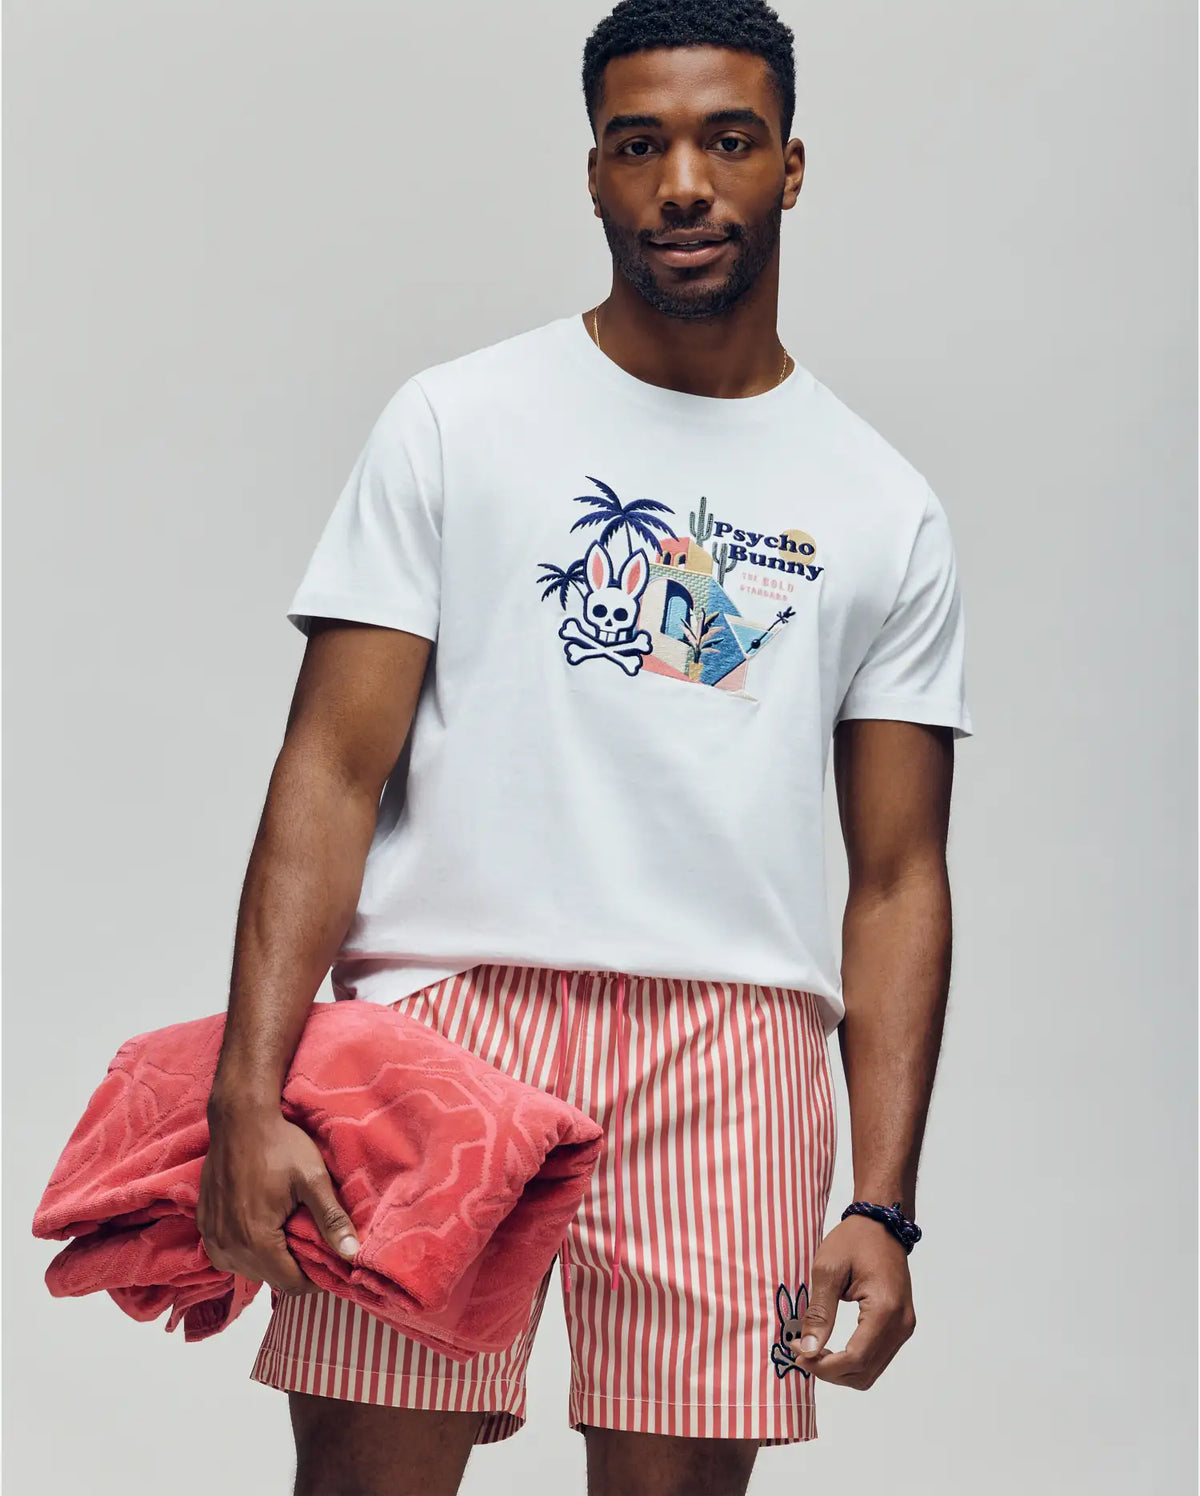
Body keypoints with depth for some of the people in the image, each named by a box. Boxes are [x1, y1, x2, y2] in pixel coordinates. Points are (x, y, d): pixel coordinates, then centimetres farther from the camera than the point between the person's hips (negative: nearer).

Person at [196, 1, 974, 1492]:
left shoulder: (886, 514, 13)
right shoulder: (455, 423, 7)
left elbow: (897, 879, 11)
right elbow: (332, 770, 1)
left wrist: (882, 1205, 1)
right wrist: (248, 1098, -11)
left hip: (730, 1047, 2)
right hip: (446, 1007, -1)